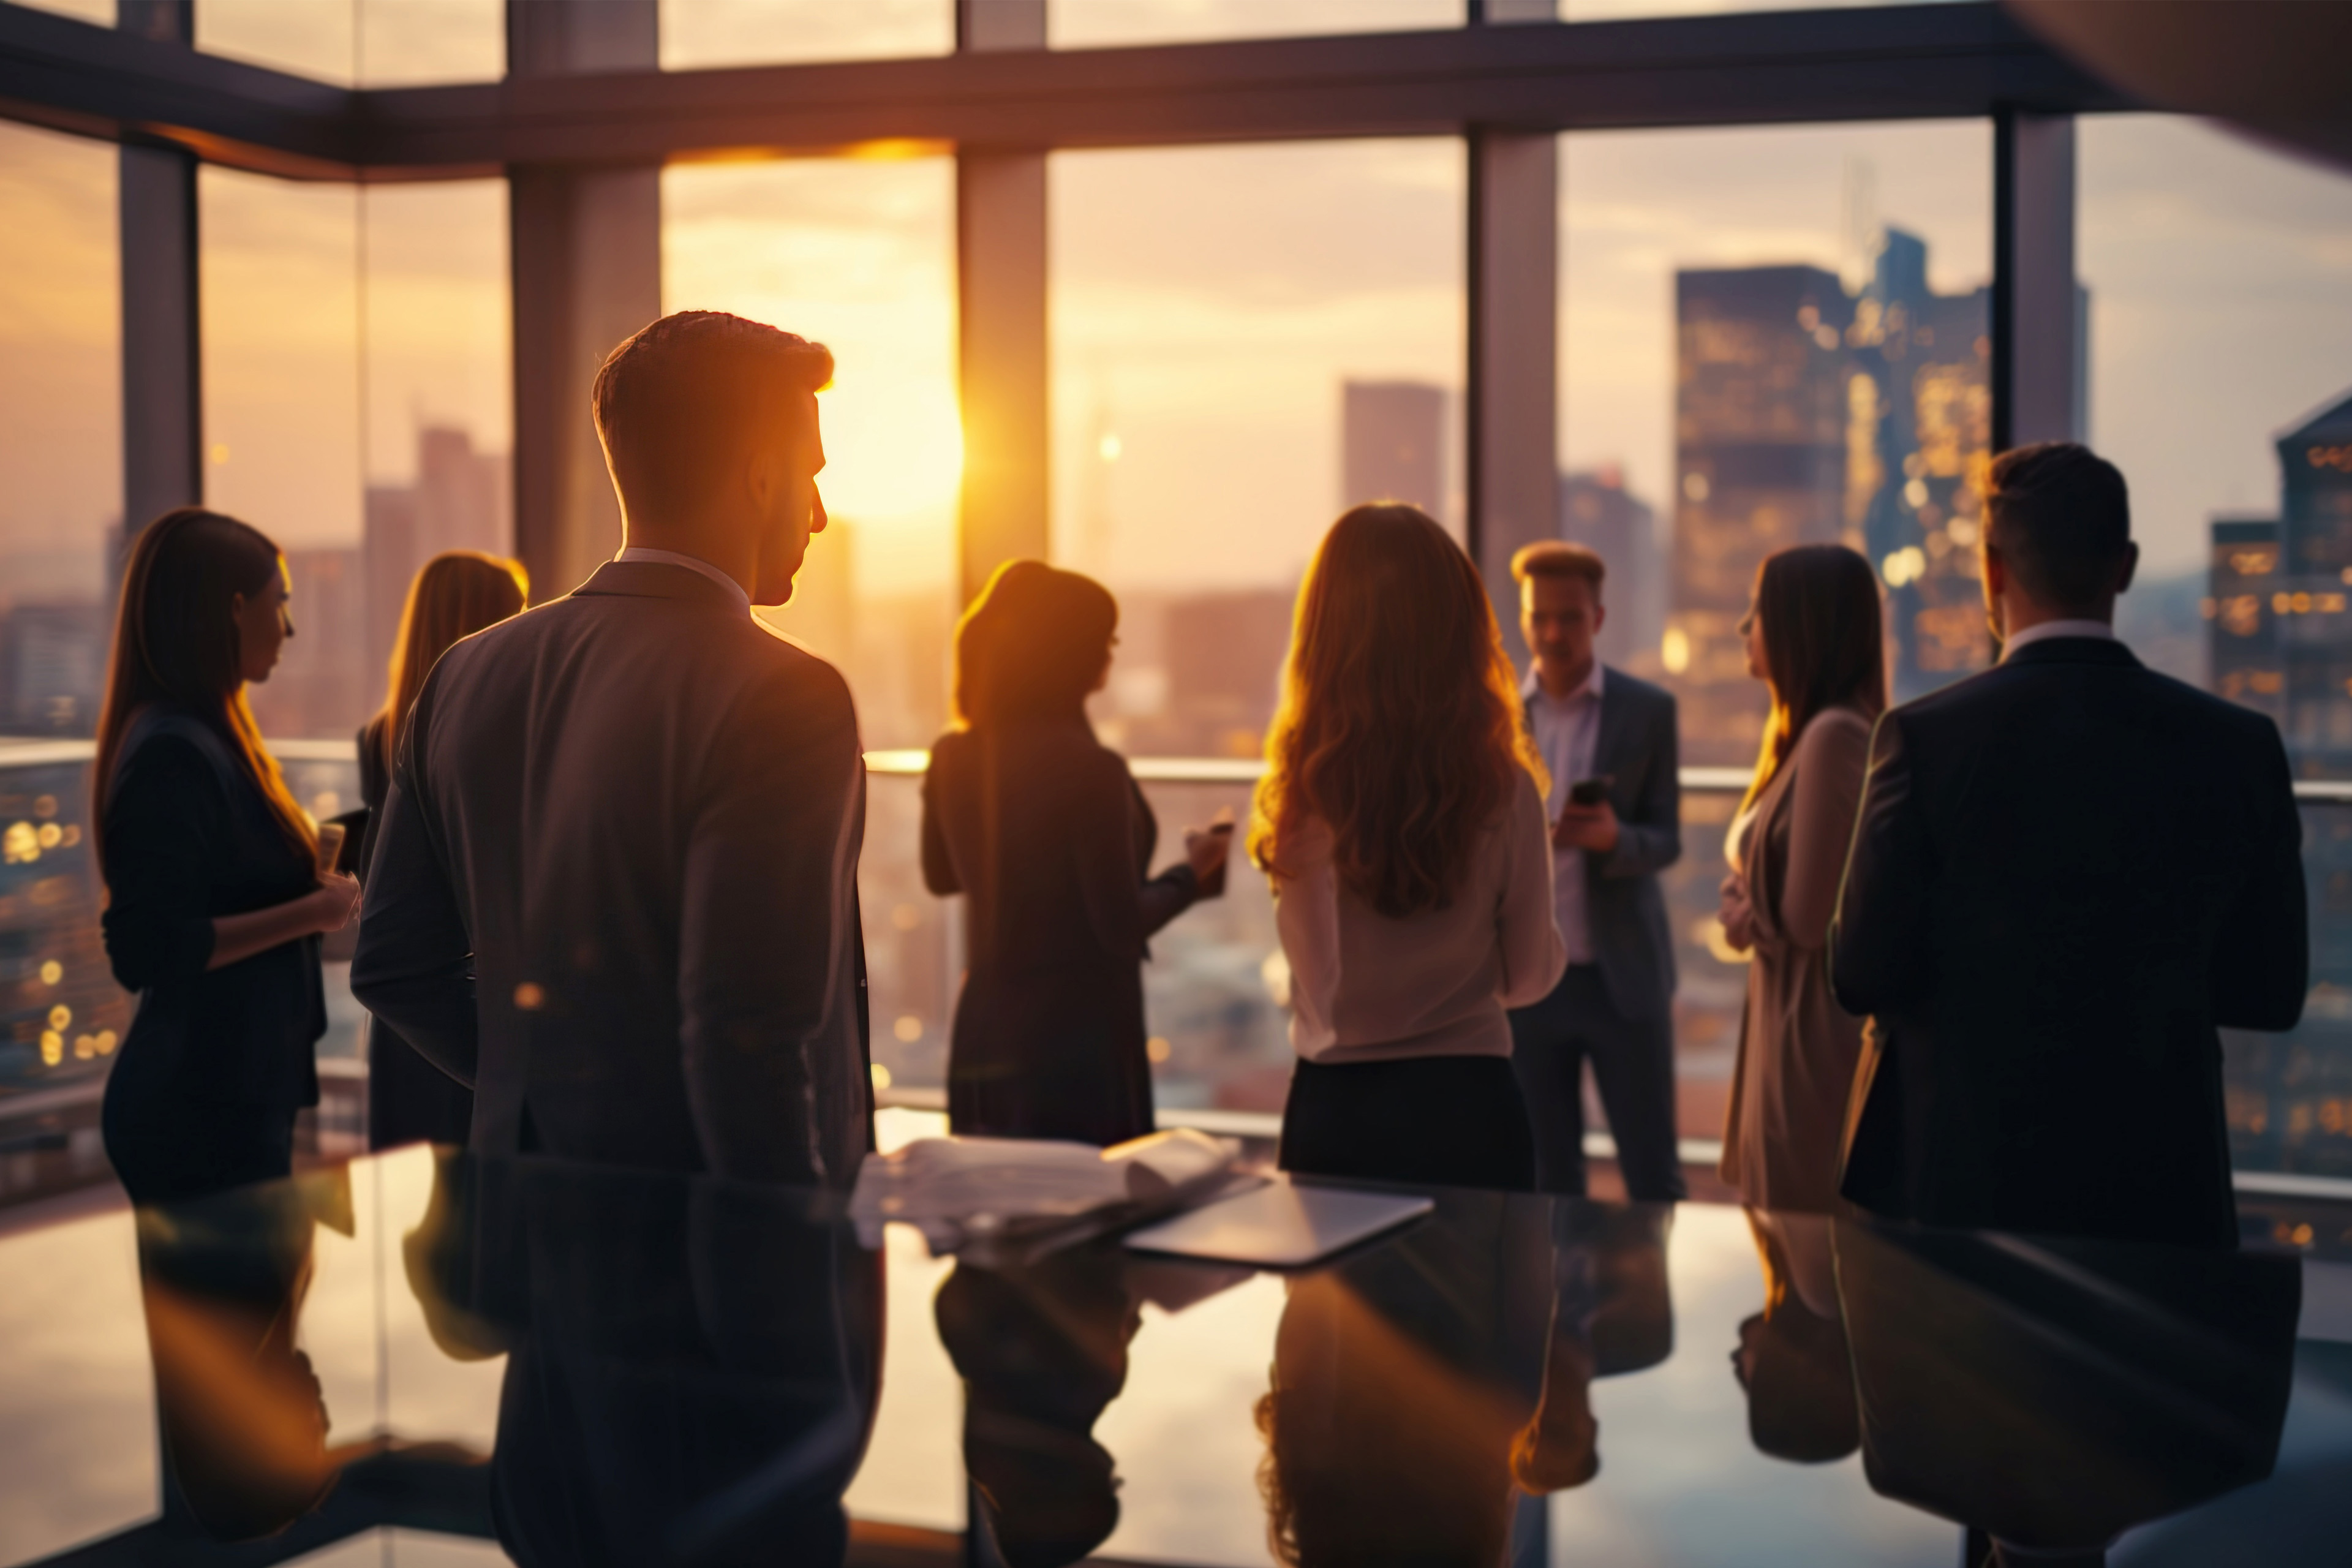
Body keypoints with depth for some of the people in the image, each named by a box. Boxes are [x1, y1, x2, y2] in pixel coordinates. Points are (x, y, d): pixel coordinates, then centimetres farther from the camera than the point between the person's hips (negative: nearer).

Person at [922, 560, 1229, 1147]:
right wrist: (1192, 871, 1)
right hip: (1079, 1047, -7)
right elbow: (1124, 926, -15)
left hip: (981, 1047, 7)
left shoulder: (952, 759, 0)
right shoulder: (1090, 772, -20)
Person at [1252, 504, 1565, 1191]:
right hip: (1468, 1107, -1)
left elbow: (1318, 985, -1)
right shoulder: (1504, 788, -10)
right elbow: (1530, 974, 1)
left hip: (1330, 1112, 1)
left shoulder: (1299, 791, -10)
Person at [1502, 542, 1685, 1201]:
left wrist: (1613, 838, -24)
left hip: (1624, 978, -1)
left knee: (1654, 1175, 4)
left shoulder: (1649, 711, -1)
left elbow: (1667, 843, -3)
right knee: (1547, 1180, 9)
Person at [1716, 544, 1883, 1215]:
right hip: (1794, 1025, 9)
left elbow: (1808, 918, -18)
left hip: (1817, 1033, -9)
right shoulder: (1808, 733, 11)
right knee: (1790, 1224, 15)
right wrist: (1751, 913, -2)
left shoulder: (1835, 736, -18)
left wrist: (1743, 910, 0)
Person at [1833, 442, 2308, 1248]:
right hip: (2161, 1189, 2)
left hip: (1959, 1180, -2)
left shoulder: (1927, 737, -12)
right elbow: (2270, 992, 3)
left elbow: (1863, 976, -8)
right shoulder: (2240, 747, -4)